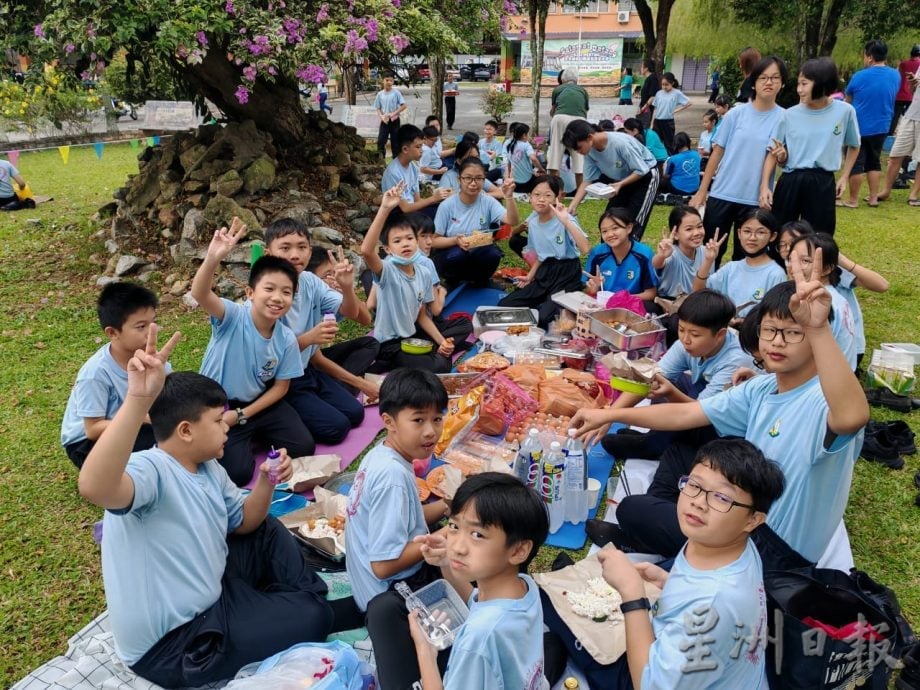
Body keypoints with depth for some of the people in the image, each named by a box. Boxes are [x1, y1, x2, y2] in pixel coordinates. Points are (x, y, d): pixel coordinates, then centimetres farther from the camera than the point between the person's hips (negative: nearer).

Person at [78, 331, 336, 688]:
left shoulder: (208, 468, 2)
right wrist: (138, 400, -59)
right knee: (313, 618, -10)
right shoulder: (150, 470, -27)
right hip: (170, 644, -9)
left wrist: (266, 483, -6)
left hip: (208, 595, 9)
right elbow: (94, 488, -50)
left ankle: (303, 597, 21)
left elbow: (243, 523, 13)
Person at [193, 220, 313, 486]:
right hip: (217, 405, -3)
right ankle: (241, 441, 17)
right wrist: (212, 259, -62)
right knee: (237, 473, -17)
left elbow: (280, 387, -2)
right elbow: (200, 294, -42)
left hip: (257, 403, 4)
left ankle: (254, 436, 19)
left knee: (303, 447, -6)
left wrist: (242, 415, -11)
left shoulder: (287, 339, -11)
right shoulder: (233, 317, -22)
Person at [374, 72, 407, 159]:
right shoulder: (380, 94, 2)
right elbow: (378, 109, 7)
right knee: (380, 141, -5)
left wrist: (393, 114, -18)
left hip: (395, 121, -2)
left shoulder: (396, 92, -5)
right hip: (384, 121, 2)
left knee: (395, 142, 5)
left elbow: (404, 106, -10)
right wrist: (382, 117, -14)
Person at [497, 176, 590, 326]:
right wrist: (529, 277, 8)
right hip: (545, 273, 7)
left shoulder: (563, 220, -16)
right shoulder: (532, 221, 5)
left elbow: (585, 249, -33)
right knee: (504, 306, -3)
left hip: (566, 274, -7)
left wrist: (566, 221, -36)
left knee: (544, 317, -30)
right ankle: (547, 303, 12)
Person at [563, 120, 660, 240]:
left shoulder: (620, 143, -35)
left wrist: (620, 184, -37)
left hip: (646, 175, -7)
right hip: (623, 179, 7)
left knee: (633, 221, -13)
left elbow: (641, 170, -26)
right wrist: (572, 206, -20)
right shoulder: (589, 151, -16)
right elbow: (587, 180, -11)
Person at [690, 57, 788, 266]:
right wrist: (702, 191, 0)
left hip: (756, 199, 0)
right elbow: (717, 153, 2)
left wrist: (782, 156, -19)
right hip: (722, 194, 0)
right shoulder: (736, 114, -1)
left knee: (744, 255, 10)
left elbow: (786, 162, 5)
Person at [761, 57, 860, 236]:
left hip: (823, 184, 0)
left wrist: (844, 177, 10)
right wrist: (765, 186, -12)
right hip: (790, 182, 0)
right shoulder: (790, 115, 0)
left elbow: (854, 146, 16)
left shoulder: (845, 111, -1)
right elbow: (774, 155, 3)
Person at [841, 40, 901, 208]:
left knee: (856, 163, 2)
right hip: (881, 127, 5)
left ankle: (853, 199, 7)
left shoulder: (860, 76, -13)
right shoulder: (896, 76, 1)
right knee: (874, 162, 15)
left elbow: (848, 100, 4)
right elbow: (888, 98, 17)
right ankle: (873, 197, 17)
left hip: (859, 127, -5)